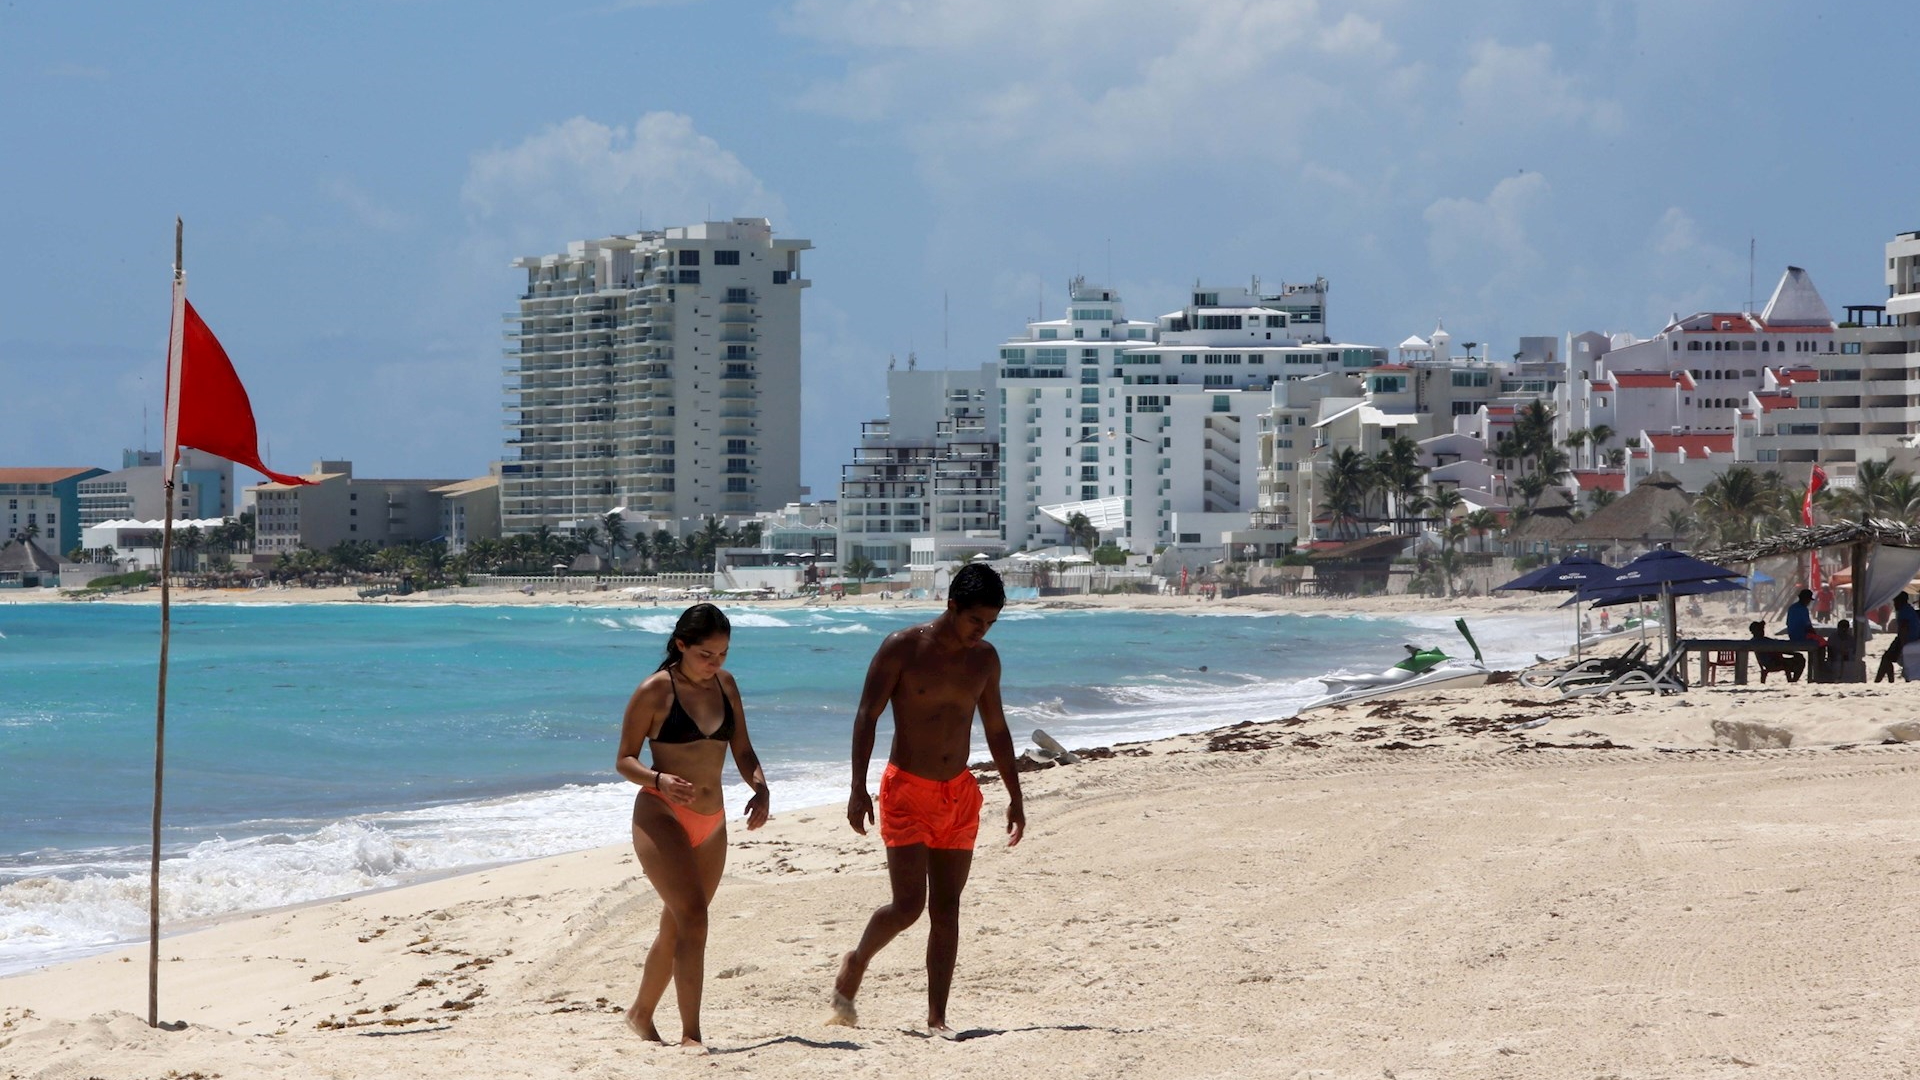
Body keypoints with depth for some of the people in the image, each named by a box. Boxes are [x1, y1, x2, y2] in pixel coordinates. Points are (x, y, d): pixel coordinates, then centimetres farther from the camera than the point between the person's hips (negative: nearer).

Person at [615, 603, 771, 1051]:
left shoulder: (726, 685, 9)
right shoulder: (655, 691, -8)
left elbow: (742, 750, 12)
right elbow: (624, 760, -5)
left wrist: (760, 787, -8)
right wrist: (658, 780, -25)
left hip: (711, 824, 6)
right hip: (661, 817, -6)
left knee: (676, 928, 15)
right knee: (693, 917, -21)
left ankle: (641, 1014, 35)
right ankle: (690, 1034, -21)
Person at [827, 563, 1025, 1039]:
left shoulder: (985, 658, 6)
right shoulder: (902, 647, -9)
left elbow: (996, 730, 16)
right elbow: (867, 716, -9)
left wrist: (1015, 798, 15)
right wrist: (858, 789, -17)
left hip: (959, 795, 5)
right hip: (906, 791, -5)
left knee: (946, 909, 2)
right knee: (908, 904, -11)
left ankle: (937, 1017, 5)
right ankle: (856, 962, 17)